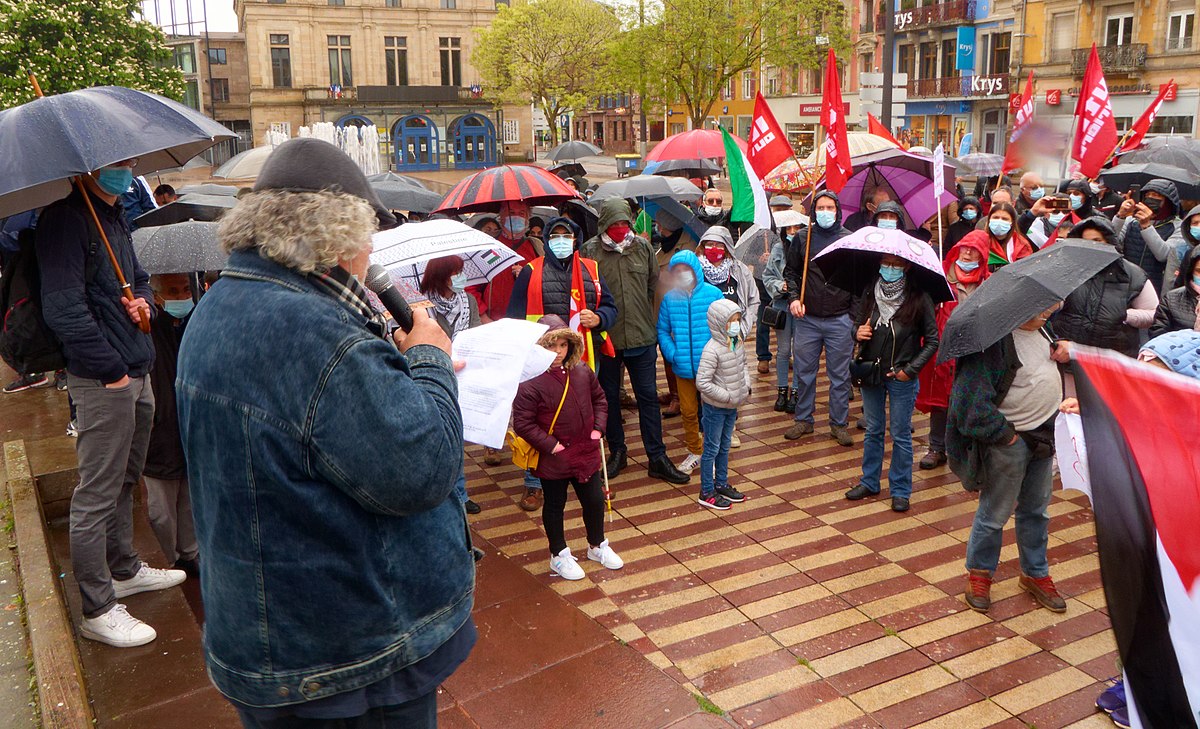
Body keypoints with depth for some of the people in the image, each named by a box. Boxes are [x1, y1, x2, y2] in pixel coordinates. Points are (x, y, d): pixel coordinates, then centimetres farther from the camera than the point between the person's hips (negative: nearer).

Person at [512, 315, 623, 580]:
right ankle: (559, 555, 32)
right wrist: (551, 446, -19)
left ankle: (597, 546, 40)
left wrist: (597, 428, 2)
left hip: (586, 452, 5)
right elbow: (522, 423, -20)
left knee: (595, 500, 16)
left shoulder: (582, 372, -3)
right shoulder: (530, 382, -21)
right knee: (554, 505, 13)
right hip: (552, 459, -5)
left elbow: (599, 399, 14)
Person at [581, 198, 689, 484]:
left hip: (642, 336, 2)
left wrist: (646, 317, 13)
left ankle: (657, 458, 13)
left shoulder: (643, 247, 3)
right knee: (610, 397, 12)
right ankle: (617, 452, 28)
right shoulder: (590, 251, -6)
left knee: (648, 397, 6)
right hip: (605, 337, -1)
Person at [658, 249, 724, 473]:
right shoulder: (670, 298, -2)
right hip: (683, 368, 2)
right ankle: (695, 452, 33)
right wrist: (671, 353, -8)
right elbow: (662, 330, 6)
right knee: (688, 411, 15)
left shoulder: (713, 294, -7)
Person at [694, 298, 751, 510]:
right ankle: (707, 492, 14)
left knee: (725, 446, 20)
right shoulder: (712, 350, -25)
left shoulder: (739, 342, 0)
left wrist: (746, 386, 2)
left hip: (732, 405, 8)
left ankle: (722, 485, 34)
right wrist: (726, 396, -21)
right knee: (712, 449, 3)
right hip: (715, 407, -8)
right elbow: (702, 382, -27)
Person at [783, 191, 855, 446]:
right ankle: (803, 419, 23)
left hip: (840, 320, -1)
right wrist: (793, 298, -4)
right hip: (806, 319, 1)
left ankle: (839, 424, 17)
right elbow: (790, 272, 13)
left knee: (840, 375, 6)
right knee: (804, 372, 8)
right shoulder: (802, 238, 5)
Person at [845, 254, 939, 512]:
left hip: (902, 377, -4)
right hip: (870, 373, 4)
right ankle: (869, 482, 29)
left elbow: (932, 340, -5)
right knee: (873, 431, 15)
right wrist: (858, 333, -10)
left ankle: (900, 490, 18)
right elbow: (859, 323, 14)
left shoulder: (918, 299, -10)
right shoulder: (870, 294, 1)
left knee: (901, 435, 5)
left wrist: (910, 369, -11)